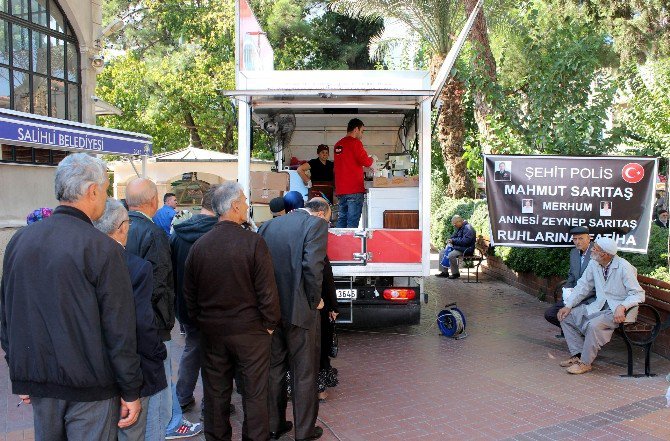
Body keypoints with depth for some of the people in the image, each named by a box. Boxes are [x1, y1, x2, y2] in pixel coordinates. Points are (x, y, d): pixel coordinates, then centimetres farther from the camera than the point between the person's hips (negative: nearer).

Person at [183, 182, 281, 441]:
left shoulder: (199, 245, -1)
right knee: (255, 392, 8)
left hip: (211, 332, 4)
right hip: (250, 331, -4)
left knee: (216, 392, 15)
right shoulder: (253, 242, -15)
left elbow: (189, 293, 7)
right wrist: (270, 323, -2)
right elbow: (267, 291, -14)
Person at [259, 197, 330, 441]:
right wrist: (315, 300, -7)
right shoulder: (317, 224, -10)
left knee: (274, 368, 19)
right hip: (299, 310, -5)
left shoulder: (269, 225, 7)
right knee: (304, 372, 9)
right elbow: (312, 266, -21)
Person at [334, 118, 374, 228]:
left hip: (340, 189, 8)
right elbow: (365, 161, -16)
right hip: (354, 189, -8)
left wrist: (364, 170, 27)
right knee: (352, 223, -6)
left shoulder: (338, 144, 16)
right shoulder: (355, 142, -8)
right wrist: (371, 159, 7)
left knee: (342, 220, 12)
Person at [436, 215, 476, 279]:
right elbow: (454, 236, 26)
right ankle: (444, 272, 5)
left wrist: (453, 240, -22)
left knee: (451, 255, -32)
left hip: (466, 249, -11)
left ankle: (455, 273, -16)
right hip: (457, 247, 11)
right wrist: (450, 240, 2)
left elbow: (466, 241, -27)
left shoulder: (467, 228, -17)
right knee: (442, 252, 7)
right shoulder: (460, 228, 14)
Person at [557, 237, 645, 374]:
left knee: (594, 325, -32)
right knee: (566, 316, -2)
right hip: (599, 306, 8)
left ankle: (585, 362, -15)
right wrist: (568, 305, -2)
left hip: (618, 311, -7)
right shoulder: (594, 264, 1)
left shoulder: (624, 267, -18)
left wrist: (622, 307, -36)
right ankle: (577, 355, 2)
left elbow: (638, 294, -19)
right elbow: (583, 286, 9)